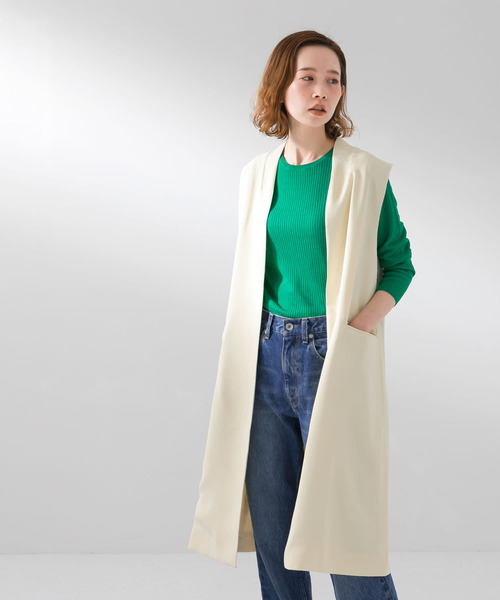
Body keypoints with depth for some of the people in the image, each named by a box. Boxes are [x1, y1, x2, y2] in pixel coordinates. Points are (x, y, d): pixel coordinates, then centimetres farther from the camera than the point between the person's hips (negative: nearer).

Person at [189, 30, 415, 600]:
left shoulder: (364, 173, -3)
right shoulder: (257, 174, 9)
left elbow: (399, 263, 2)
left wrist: (361, 324, -14)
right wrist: (245, 354, 8)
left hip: (335, 359, -4)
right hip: (267, 359, 4)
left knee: (342, 527, -2)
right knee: (270, 525, 11)